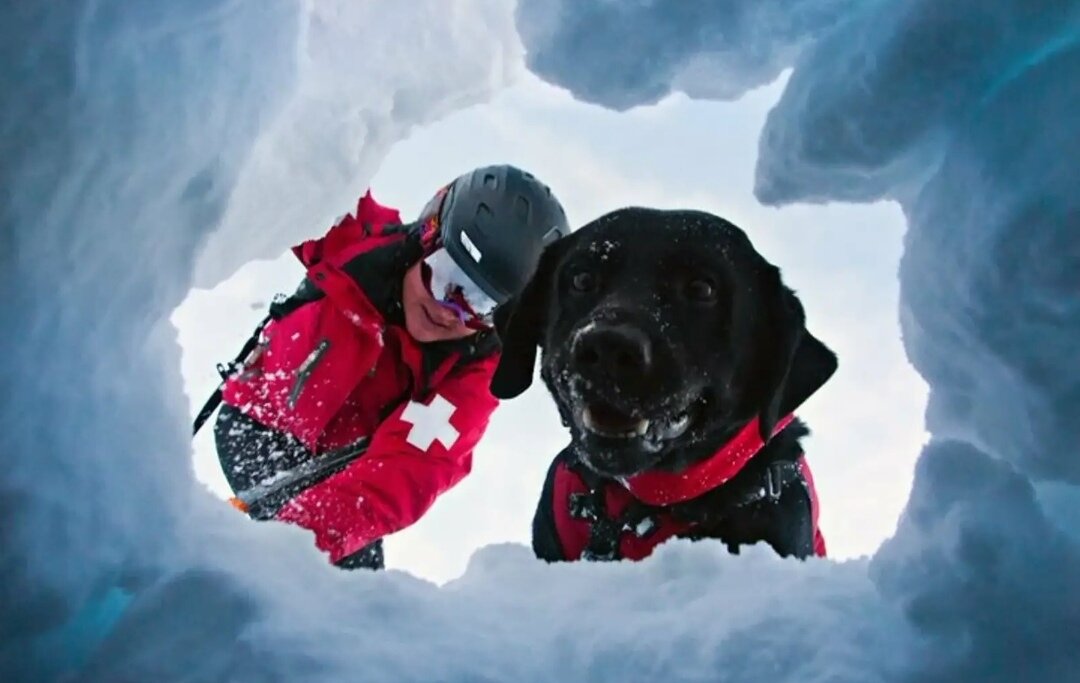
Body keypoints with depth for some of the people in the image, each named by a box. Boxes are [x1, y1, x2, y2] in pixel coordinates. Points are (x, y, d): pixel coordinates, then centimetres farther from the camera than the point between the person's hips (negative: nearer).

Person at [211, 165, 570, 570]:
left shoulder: (471, 371, -24)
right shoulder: (359, 239, -22)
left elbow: (404, 472, -37)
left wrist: (314, 530, -52)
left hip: (336, 466, 2)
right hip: (260, 422, -2)